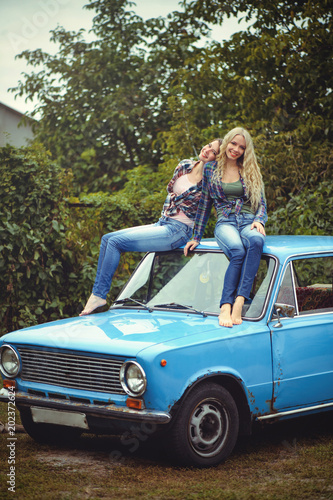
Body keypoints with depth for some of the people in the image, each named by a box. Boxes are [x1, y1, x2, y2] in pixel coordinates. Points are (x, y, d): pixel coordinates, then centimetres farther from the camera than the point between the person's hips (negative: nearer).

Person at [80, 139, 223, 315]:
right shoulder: (185, 166, 8)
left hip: (178, 230, -8)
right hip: (162, 223, 8)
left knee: (116, 242, -16)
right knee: (107, 238, 3)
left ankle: (99, 295, -10)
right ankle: (97, 292, 0)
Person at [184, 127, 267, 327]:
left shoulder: (251, 171, 15)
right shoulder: (210, 169, 13)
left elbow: (262, 203, 14)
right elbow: (205, 204, 17)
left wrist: (259, 221, -9)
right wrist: (196, 237, 14)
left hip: (249, 222, 1)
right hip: (225, 222, -1)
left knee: (256, 241, -39)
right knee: (238, 251, -38)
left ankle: (239, 303, -47)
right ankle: (225, 307, -43)